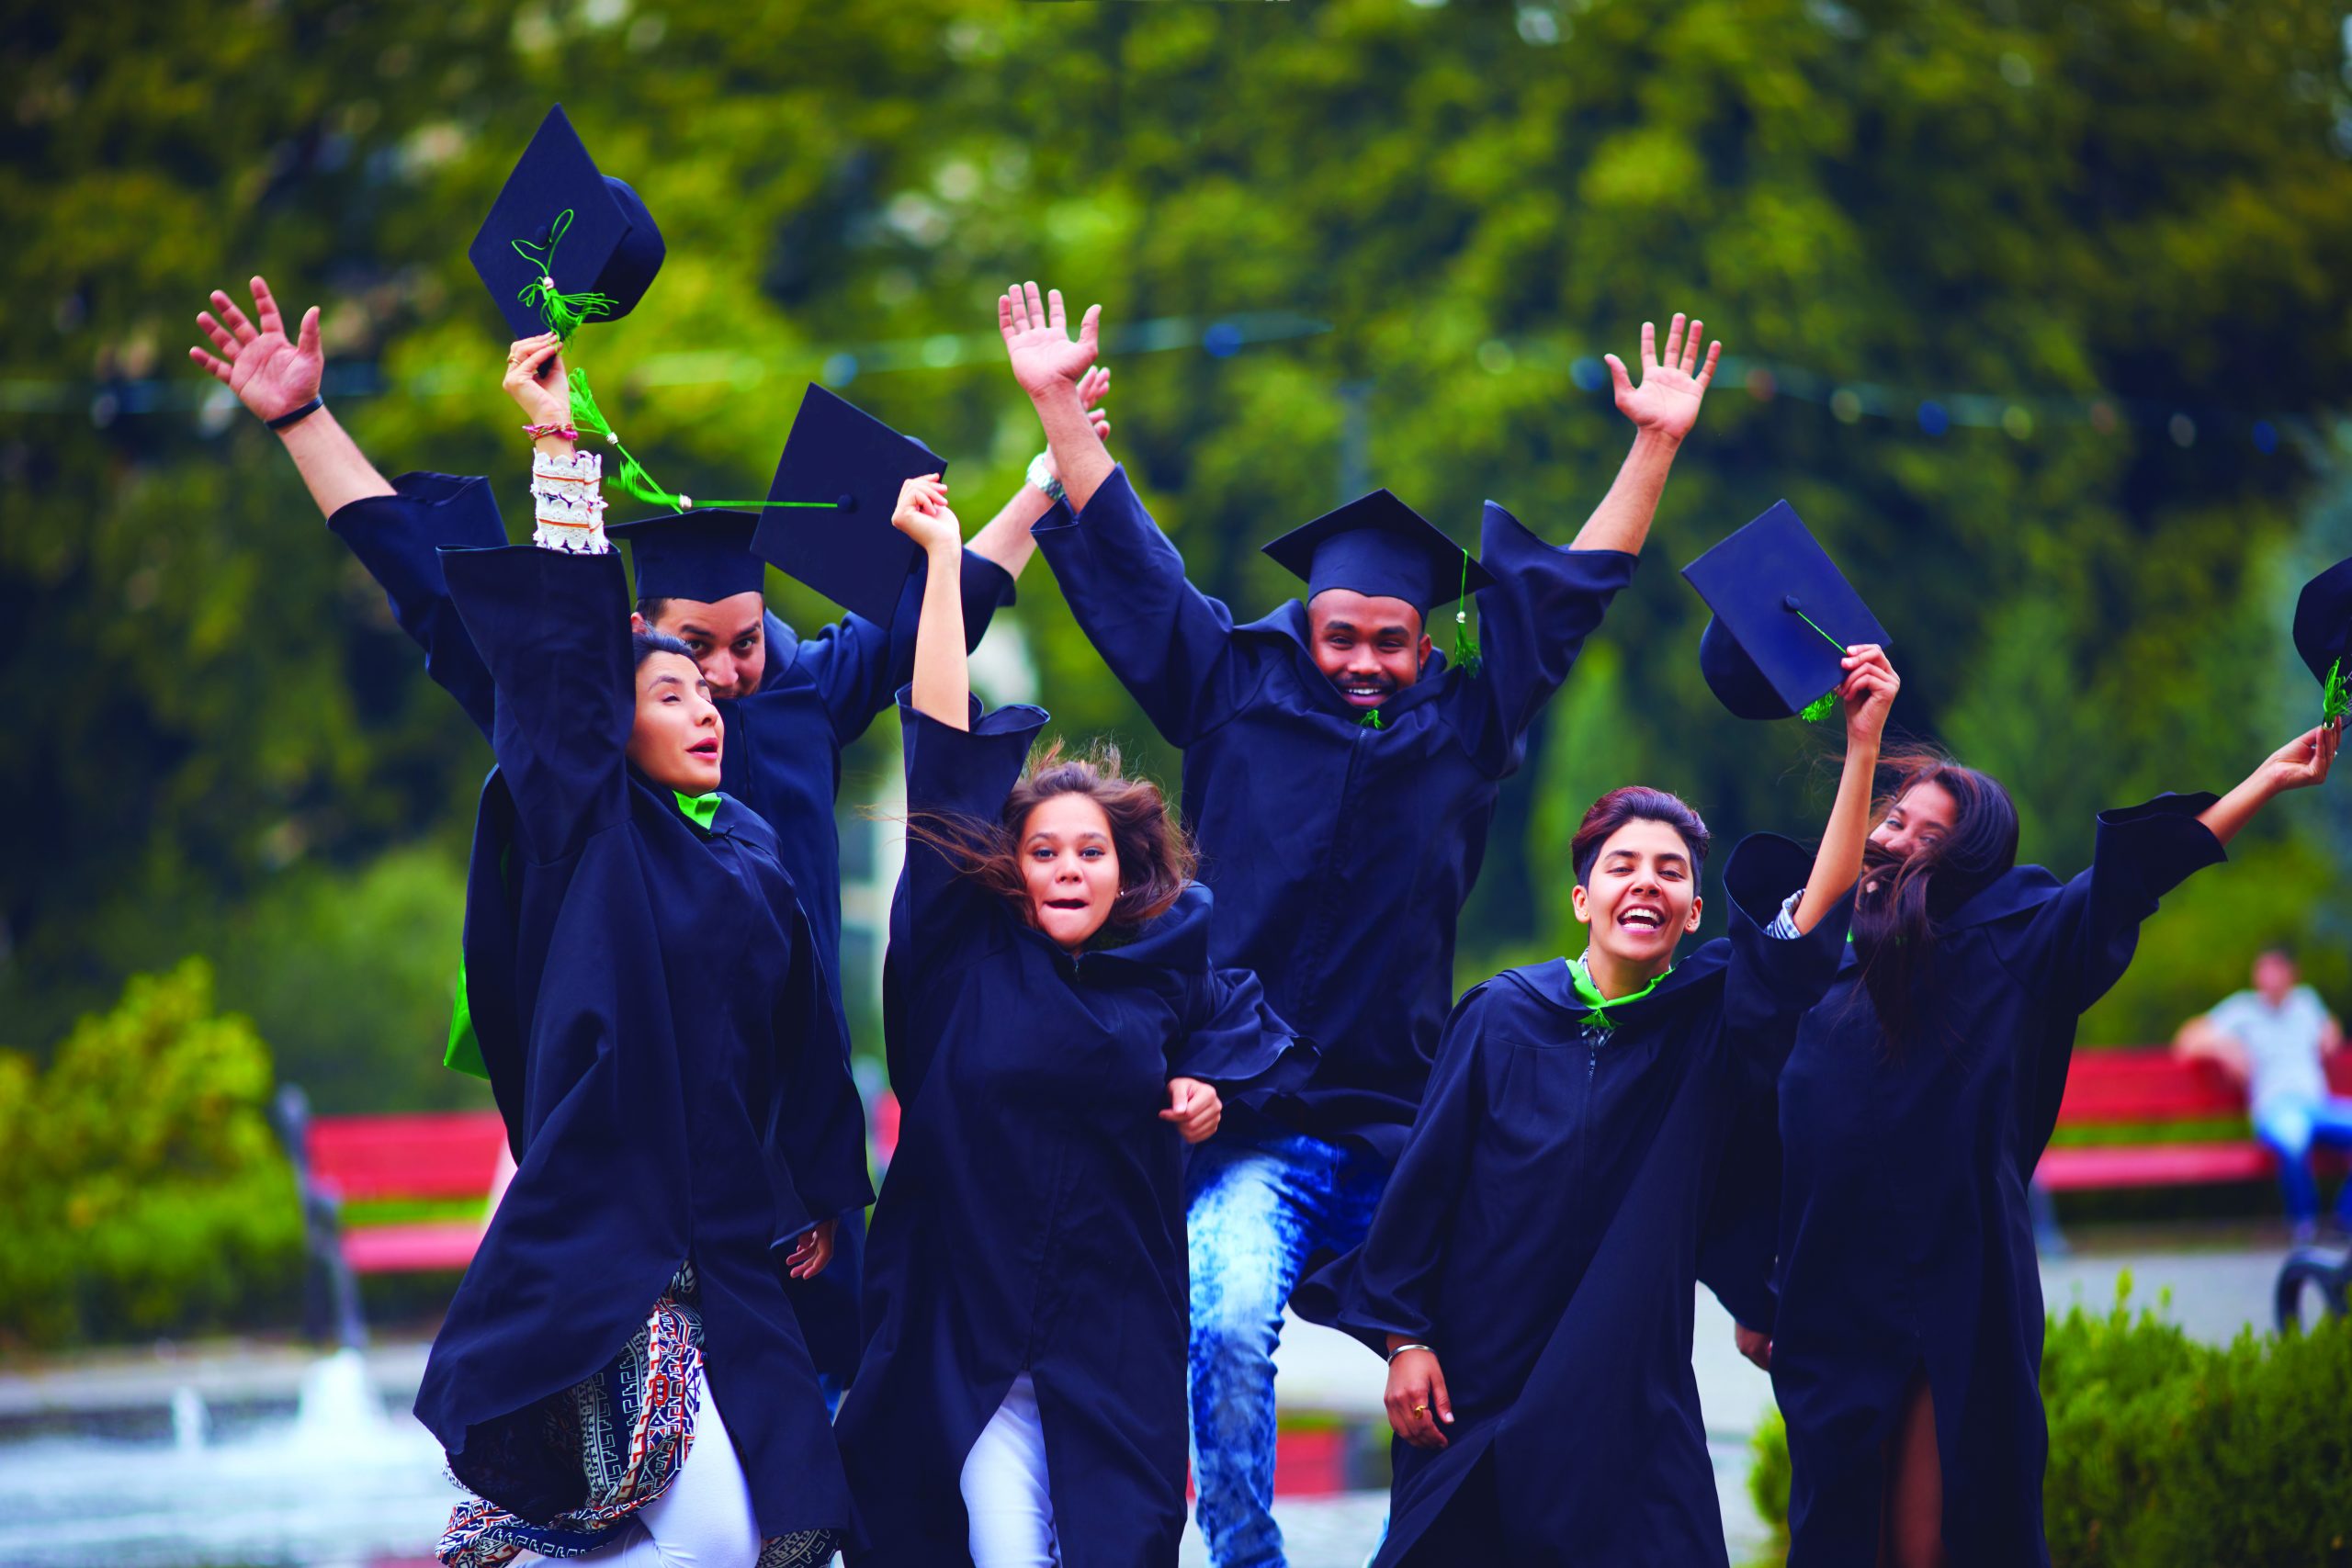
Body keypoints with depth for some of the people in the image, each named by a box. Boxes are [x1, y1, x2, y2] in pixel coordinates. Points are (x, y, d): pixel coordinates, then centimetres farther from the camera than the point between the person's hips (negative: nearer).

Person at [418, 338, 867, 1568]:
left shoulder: (749, 852, 15)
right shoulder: (590, 834, -2)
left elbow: (798, 1029, 21)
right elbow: (560, 654, -11)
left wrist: (817, 1191, 19)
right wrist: (557, 448, -15)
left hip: (725, 1236, 7)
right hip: (602, 1223, -7)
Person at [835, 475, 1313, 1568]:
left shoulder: (1164, 964, 4)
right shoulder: (963, 953, -2)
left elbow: (1234, 1026, 27)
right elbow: (947, 749, -5)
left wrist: (1213, 1086, 4)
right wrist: (942, 552, -6)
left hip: (1117, 1329, 2)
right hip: (971, 1314, -2)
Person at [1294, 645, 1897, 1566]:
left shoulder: (1711, 1022, 0)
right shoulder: (1504, 1016, -2)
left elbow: (1815, 917, -14)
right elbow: (1426, 1176, 2)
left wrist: (1863, 743, -23)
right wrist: (1404, 1336, -2)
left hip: (1629, 1399, 0)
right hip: (1477, 1382, 0)